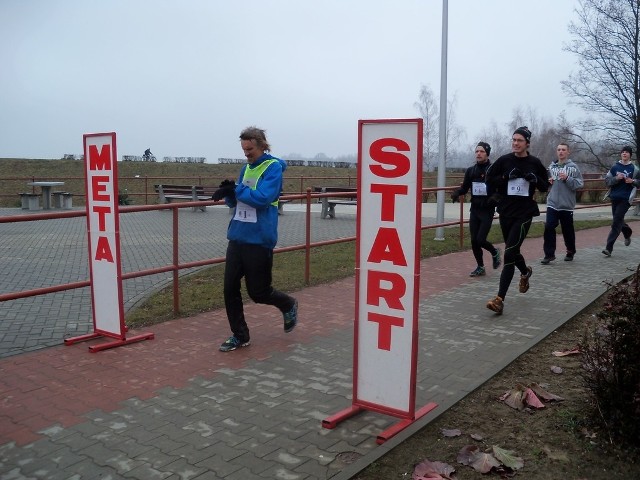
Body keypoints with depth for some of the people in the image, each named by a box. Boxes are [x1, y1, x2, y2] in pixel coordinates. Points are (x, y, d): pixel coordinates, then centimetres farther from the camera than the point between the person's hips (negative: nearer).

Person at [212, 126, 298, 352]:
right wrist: (229, 193, -6)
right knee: (230, 288, 4)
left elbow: (263, 198, -22)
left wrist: (235, 190, -18)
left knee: (258, 292, 3)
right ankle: (240, 335, 19)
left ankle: (289, 305, 32)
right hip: (237, 237, 7)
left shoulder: (273, 167, -8)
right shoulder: (246, 168, 14)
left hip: (259, 240, -7)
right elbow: (234, 201, 16)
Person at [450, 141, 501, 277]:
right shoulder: (470, 170, 5)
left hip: (487, 210, -4)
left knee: (480, 239, -10)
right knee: (474, 240, 4)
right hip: (474, 210, 4)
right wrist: (456, 192, -11)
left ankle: (494, 252, 23)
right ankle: (480, 267, 22)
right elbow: (464, 188, 10)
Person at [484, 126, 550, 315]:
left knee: (509, 253, -14)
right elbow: (489, 180, 2)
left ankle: (500, 299, -15)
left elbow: (545, 186, 8)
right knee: (512, 250, 19)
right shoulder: (504, 160, 0)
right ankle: (525, 272, 54)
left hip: (524, 213, -3)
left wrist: (535, 179, -14)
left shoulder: (534, 163, -2)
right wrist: (506, 177, -14)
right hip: (505, 212, 3)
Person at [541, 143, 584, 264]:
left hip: (567, 204, -2)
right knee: (549, 227, -8)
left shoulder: (573, 167, -4)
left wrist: (567, 178, -20)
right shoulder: (551, 166, 6)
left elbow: (580, 184, -9)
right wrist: (548, 181, -2)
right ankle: (549, 254, 0)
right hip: (552, 203, 2)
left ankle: (570, 251, 30)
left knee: (568, 230, 10)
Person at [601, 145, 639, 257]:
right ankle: (627, 234, 49)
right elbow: (607, 180, 3)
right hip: (614, 197, 4)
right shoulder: (615, 167, 5)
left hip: (625, 199, -4)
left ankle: (609, 248, -12)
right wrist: (616, 178, -14)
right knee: (618, 220, 17)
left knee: (616, 222, -10)